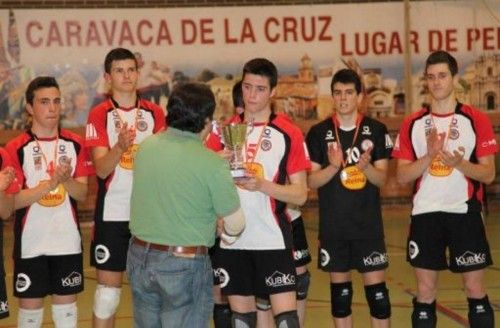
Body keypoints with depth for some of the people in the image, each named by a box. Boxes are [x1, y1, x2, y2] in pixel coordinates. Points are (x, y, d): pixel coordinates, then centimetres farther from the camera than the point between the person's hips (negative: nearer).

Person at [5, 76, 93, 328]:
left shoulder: (74, 144, 3)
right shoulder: (16, 148, -6)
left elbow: (82, 194, 0)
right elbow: (13, 201, -12)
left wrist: (66, 180, -20)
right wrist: (51, 182, -23)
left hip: (67, 240, 2)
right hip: (30, 243, -2)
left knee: (66, 304, 10)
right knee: (30, 305, 5)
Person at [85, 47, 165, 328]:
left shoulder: (155, 113, 6)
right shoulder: (100, 115, -3)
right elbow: (101, 169, -12)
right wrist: (120, 147, -31)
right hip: (113, 213, -3)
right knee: (108, 285, 1)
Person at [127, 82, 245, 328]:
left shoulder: (146, 147, -1)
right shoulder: (212, 164, -16)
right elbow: (235, 224, -8)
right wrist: (226, 236, 15)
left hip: (139, 255, 5)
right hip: (184, 264, -5)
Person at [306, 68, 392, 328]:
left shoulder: (376, 130, 0)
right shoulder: (319, 133, 0)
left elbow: (382, 179, -2)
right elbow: (311, 181, -2)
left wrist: (366, 167, -23)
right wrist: (334, 166, -21)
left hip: (369, 224, 0)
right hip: (333, 226, 1)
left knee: (376, 288, -1)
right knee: (339, 289, 9)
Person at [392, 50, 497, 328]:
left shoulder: (476, 120, -1)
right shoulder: (412, 124, 4)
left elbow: (488, 174, -3)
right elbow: (402, 176, 1)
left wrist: (459, 163, -21)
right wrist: (429, 156, -16)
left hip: (464, 214, -2)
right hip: (425, 215, 2)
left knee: (475, 291, 3)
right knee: (424, 293, 5)